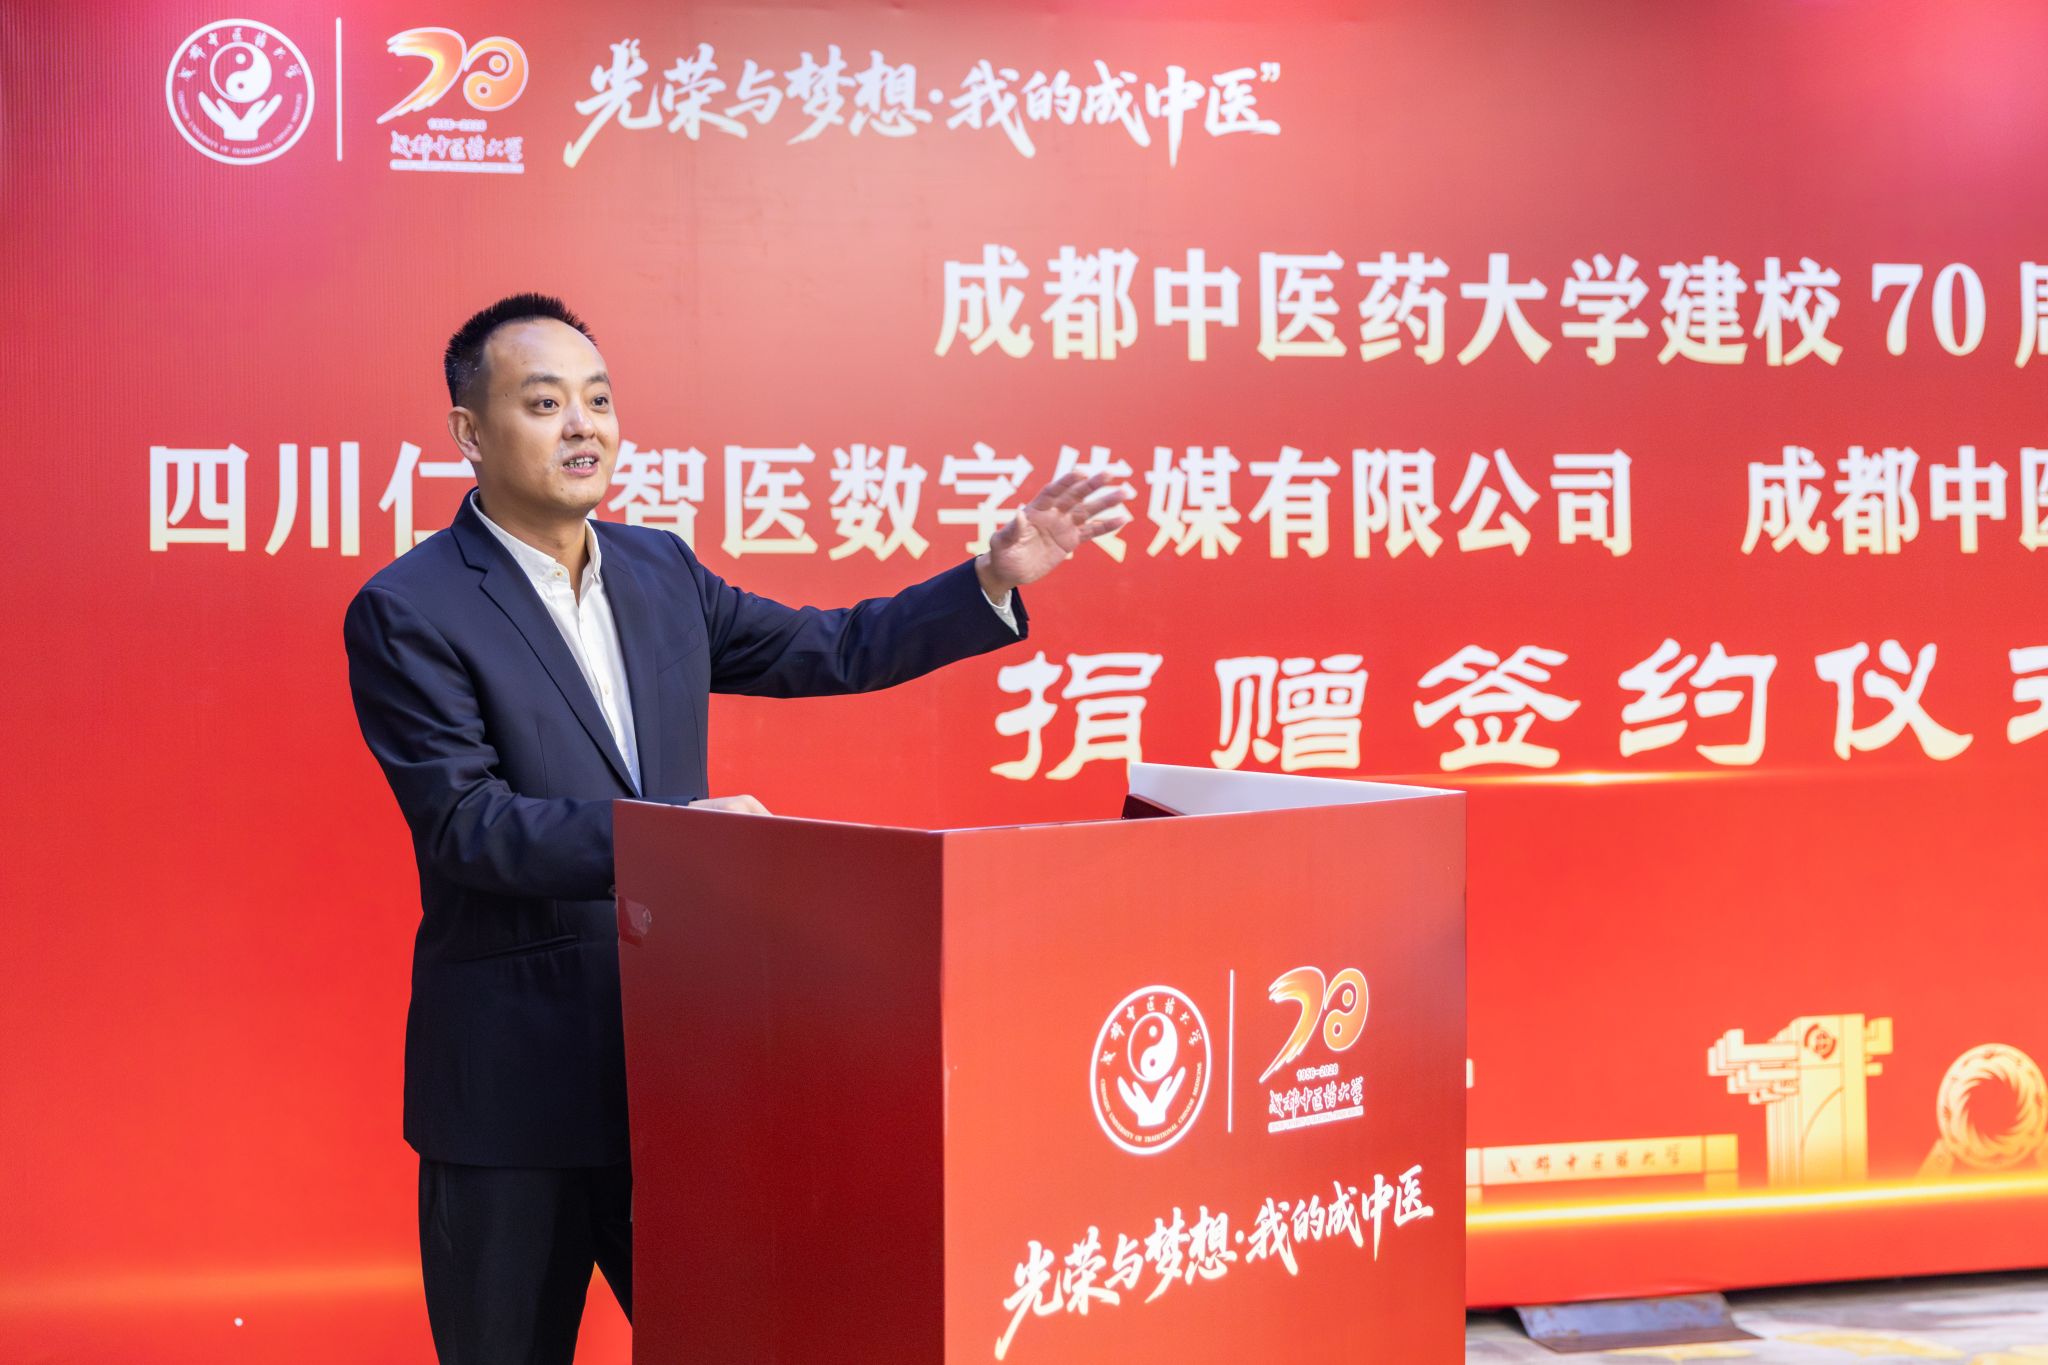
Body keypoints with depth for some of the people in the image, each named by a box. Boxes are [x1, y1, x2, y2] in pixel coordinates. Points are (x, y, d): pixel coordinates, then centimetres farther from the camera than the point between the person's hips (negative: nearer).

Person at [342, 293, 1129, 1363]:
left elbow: (827, 651, 13)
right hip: (517, 1077, -5)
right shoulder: (408, 613, -11)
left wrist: (995, 581, 3)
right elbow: (462, 824, -19)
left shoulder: (658, 570, 8)